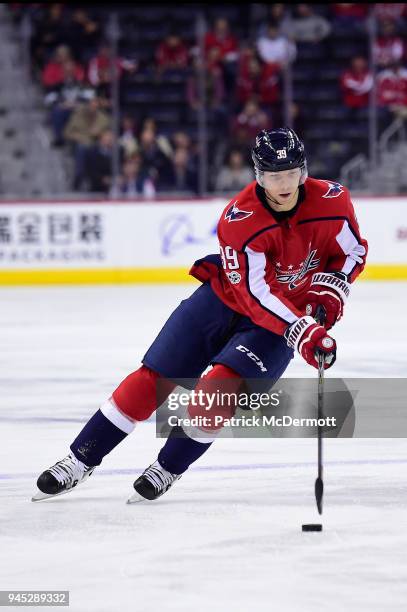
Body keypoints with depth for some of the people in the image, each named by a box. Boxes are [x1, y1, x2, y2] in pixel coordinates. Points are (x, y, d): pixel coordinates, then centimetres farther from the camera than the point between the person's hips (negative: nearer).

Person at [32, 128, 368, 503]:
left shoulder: (332, 201, -18)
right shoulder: (239, 219, -27)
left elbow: (353, 252, 1)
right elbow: (256, 295, -31)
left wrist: (330, 289, -18)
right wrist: (303, 333, -41)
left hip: (288, 313, 1)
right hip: (226, 299, 0)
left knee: (222, 384, -22)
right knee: (156, 378, -2)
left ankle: (169, 468, -1)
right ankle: (81, 460, 11)